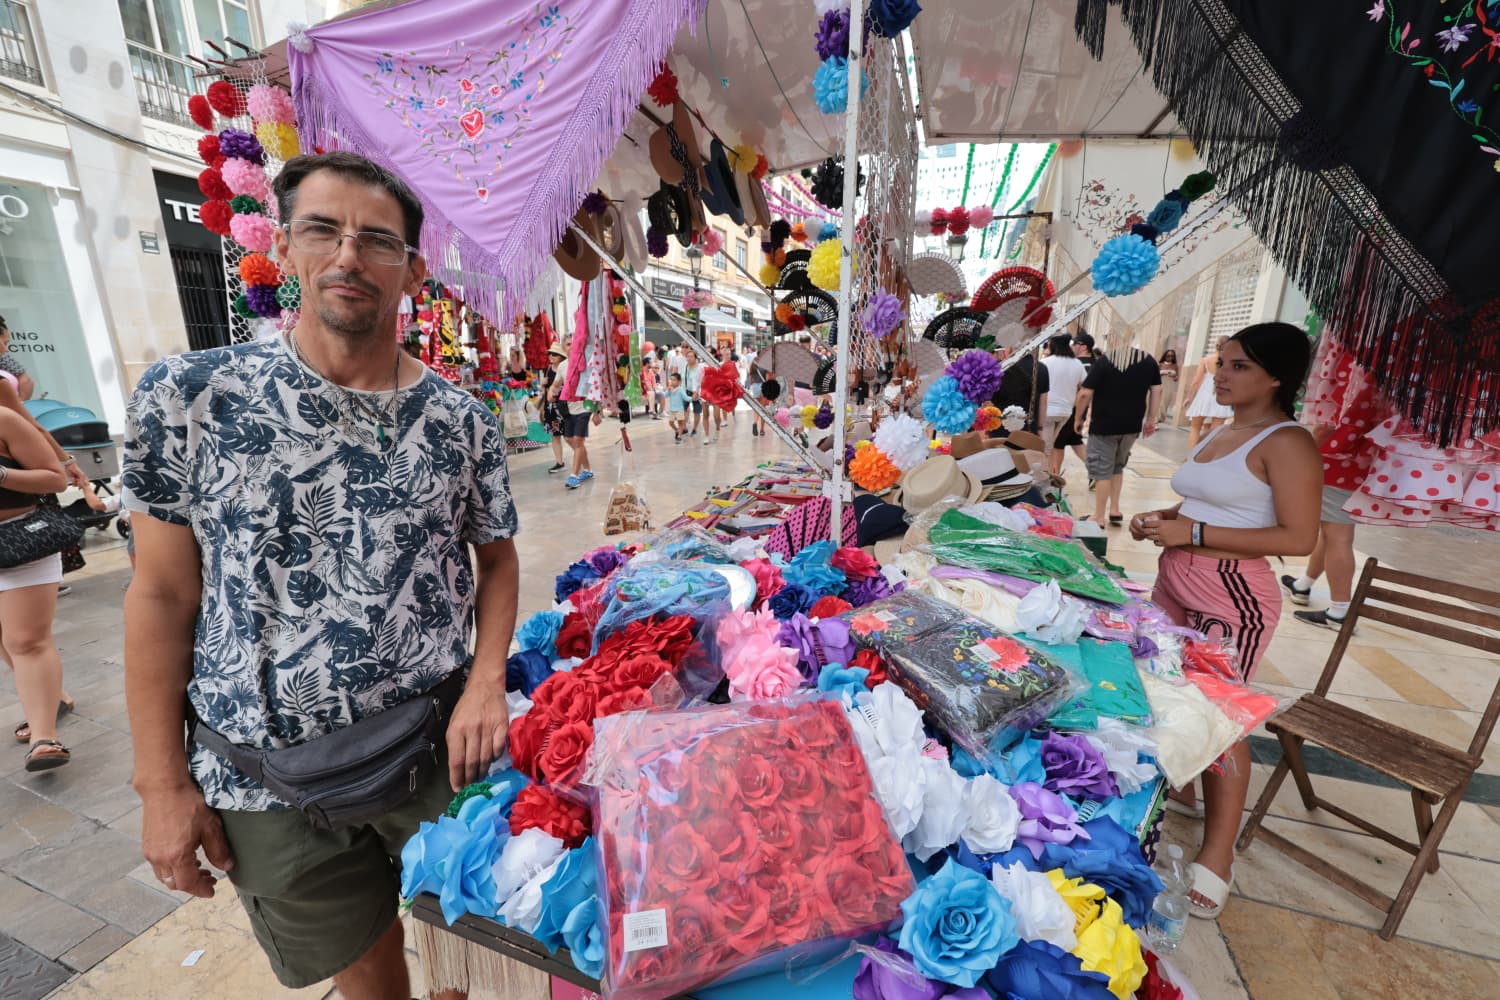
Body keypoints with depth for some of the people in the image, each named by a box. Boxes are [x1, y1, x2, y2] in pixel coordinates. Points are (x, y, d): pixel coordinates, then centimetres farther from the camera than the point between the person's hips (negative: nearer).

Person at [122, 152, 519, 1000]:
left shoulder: (461, 418, -5)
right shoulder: (189, 395, -7)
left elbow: (496, 558, 3)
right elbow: (163, 594, -3)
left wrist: (487, 684, -10)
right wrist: (163, 781, -2)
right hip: (265, 773, 0)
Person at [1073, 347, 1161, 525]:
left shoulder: (1104, 361, -13)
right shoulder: (1149, 361, 4)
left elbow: (1085, 393, -15)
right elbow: (1157, 390, 10)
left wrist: (1078, 418, -2)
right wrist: (1151, 419, 18)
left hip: (1104, 425, -5)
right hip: (1132, 425, 5)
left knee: (1102, 471, 1)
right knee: (1118, 466, 23)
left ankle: (1099, 518, 5)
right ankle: (1114, 510, 27)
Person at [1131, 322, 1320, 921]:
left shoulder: (1286, 442, -11)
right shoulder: (1219, 432, 13)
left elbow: (1298, 538, -17)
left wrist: (1194, 533, -22)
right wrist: (1163, 518, 5)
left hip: (1234, 599, -8)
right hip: (1176, 585, 8)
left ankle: (1217, 856, 12)